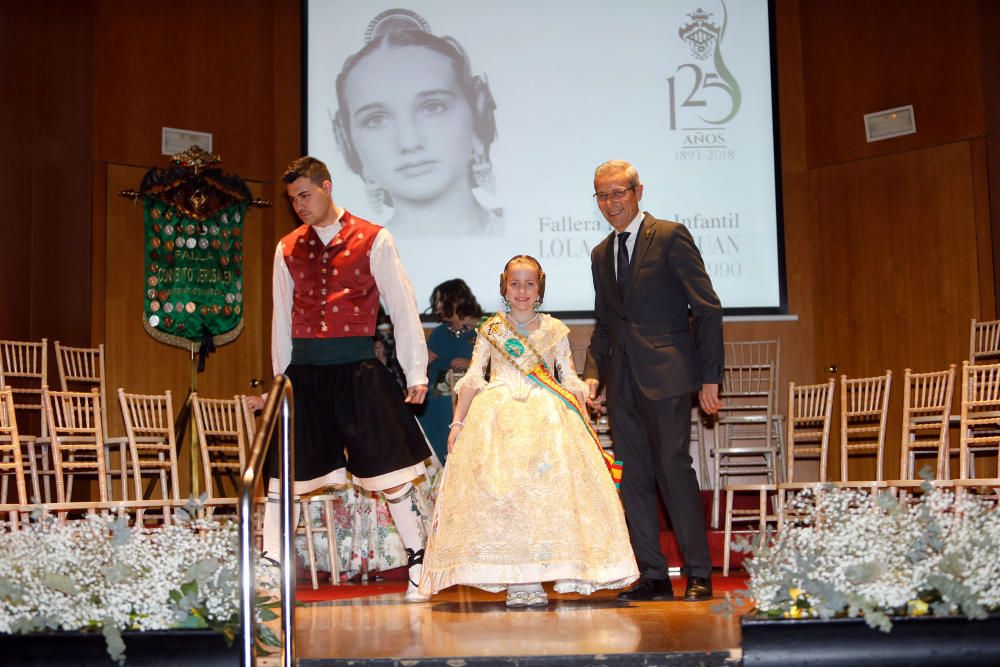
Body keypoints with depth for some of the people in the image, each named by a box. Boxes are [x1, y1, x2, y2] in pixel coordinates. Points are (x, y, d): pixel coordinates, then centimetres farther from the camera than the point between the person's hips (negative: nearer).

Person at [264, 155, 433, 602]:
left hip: (358, 369, -3)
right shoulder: (287, 249, 10)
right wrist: (280, 378, 16)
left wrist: (416, 371, -1)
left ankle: (418, 568, 12)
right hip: (303, 372, 3)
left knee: (390, 471, 0)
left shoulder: (372, 240, 0)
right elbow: (282, 318, 15)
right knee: (283, 474, 5)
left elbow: (401, 306, 1)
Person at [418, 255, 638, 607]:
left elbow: (571, 380, 11)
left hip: (547, 417, 0)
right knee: (497, 490, -11)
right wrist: (458, 422, 4)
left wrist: (585, 424, 3)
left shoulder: (555, 330, 11)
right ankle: (515, 580, -7)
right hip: (498, 417, 0)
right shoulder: (490, 330, 11)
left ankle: (536, 580, -8)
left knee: (548, 487, -13)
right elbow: (472, 379, 11)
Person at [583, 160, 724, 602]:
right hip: (622, 382, 6)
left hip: (665, 376, -6)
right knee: (633, 476, 5)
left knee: (673, 468, -7)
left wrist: (710, 378, -10)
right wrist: (592, 373, 6)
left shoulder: (670, 237, -3)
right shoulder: (601, 254, 17)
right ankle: (652, 575, 11)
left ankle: (699, 574, 3)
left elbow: (707, 309, -5)